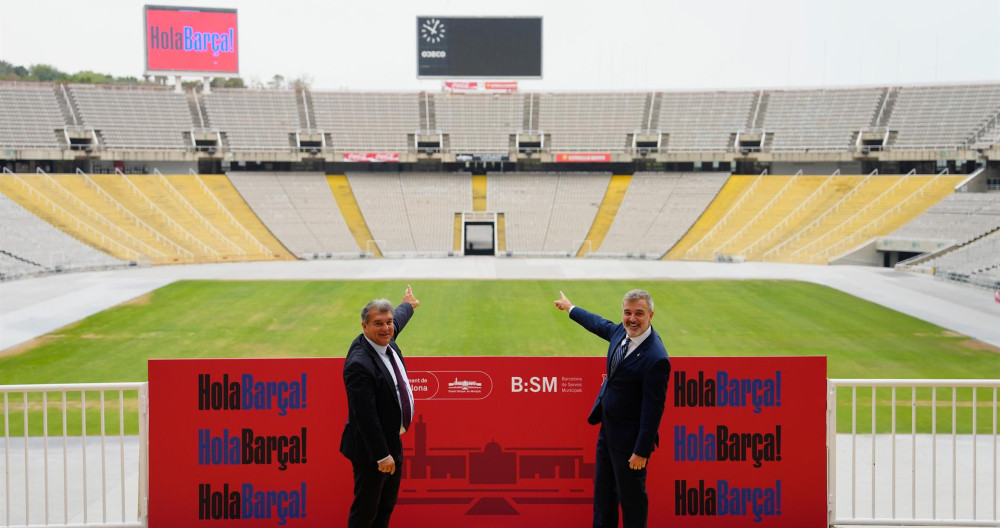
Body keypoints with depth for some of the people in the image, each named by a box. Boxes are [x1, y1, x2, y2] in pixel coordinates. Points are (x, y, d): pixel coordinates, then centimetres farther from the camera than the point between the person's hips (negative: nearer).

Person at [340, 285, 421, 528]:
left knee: (386, 507, 23)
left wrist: (408, 305, 44)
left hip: (393, 441, 10)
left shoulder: (385, 341, -2)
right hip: (370, 449, -10)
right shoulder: (359, 364, -30)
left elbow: (397, 319, 23)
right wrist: (382, 455, -26)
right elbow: (365, 416, -30)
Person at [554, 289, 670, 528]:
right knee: (603, 490, 23)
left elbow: (653, 409, -24)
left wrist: (641, 451, -21)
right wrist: (570, 308, 36)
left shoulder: (656, 358, -27)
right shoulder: (621, 331, -3)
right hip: (607, 428, 9)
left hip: (629, 438, -9)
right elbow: (600, 324, 21)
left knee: (631, 495, 8)